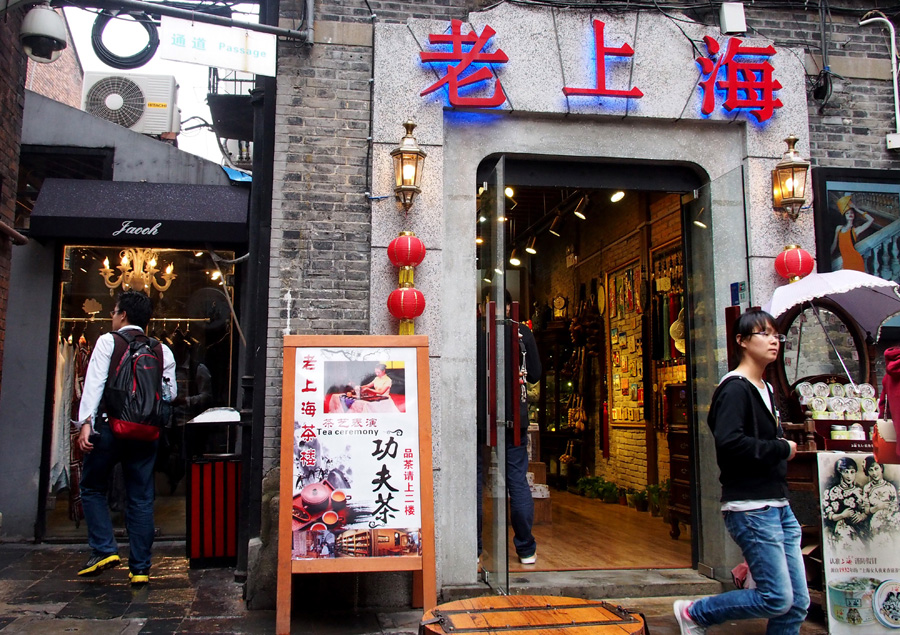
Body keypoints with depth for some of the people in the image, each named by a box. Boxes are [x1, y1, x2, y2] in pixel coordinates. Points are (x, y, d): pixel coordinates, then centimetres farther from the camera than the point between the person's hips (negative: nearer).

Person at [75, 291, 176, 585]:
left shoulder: (108, 341, 0)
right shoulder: (162, 351, 9)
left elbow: (95, 382, -10)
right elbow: (171, 392, 5)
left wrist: (86, 422, -14)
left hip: (110, 426, -3)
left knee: (92, 487, 17)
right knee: (141, 499, 7)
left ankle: (104, 549, 5)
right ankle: (140, 568, 9)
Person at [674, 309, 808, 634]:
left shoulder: (765, 389, 17)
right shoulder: (734, 388, -13)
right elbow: (730, 443, -27)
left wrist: (783, 447, 7)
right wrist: (782, 449, -15)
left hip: (778, 506, 9)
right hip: (750, 507, -9)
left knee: (798, 602, 9)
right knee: (778, 598, -7)